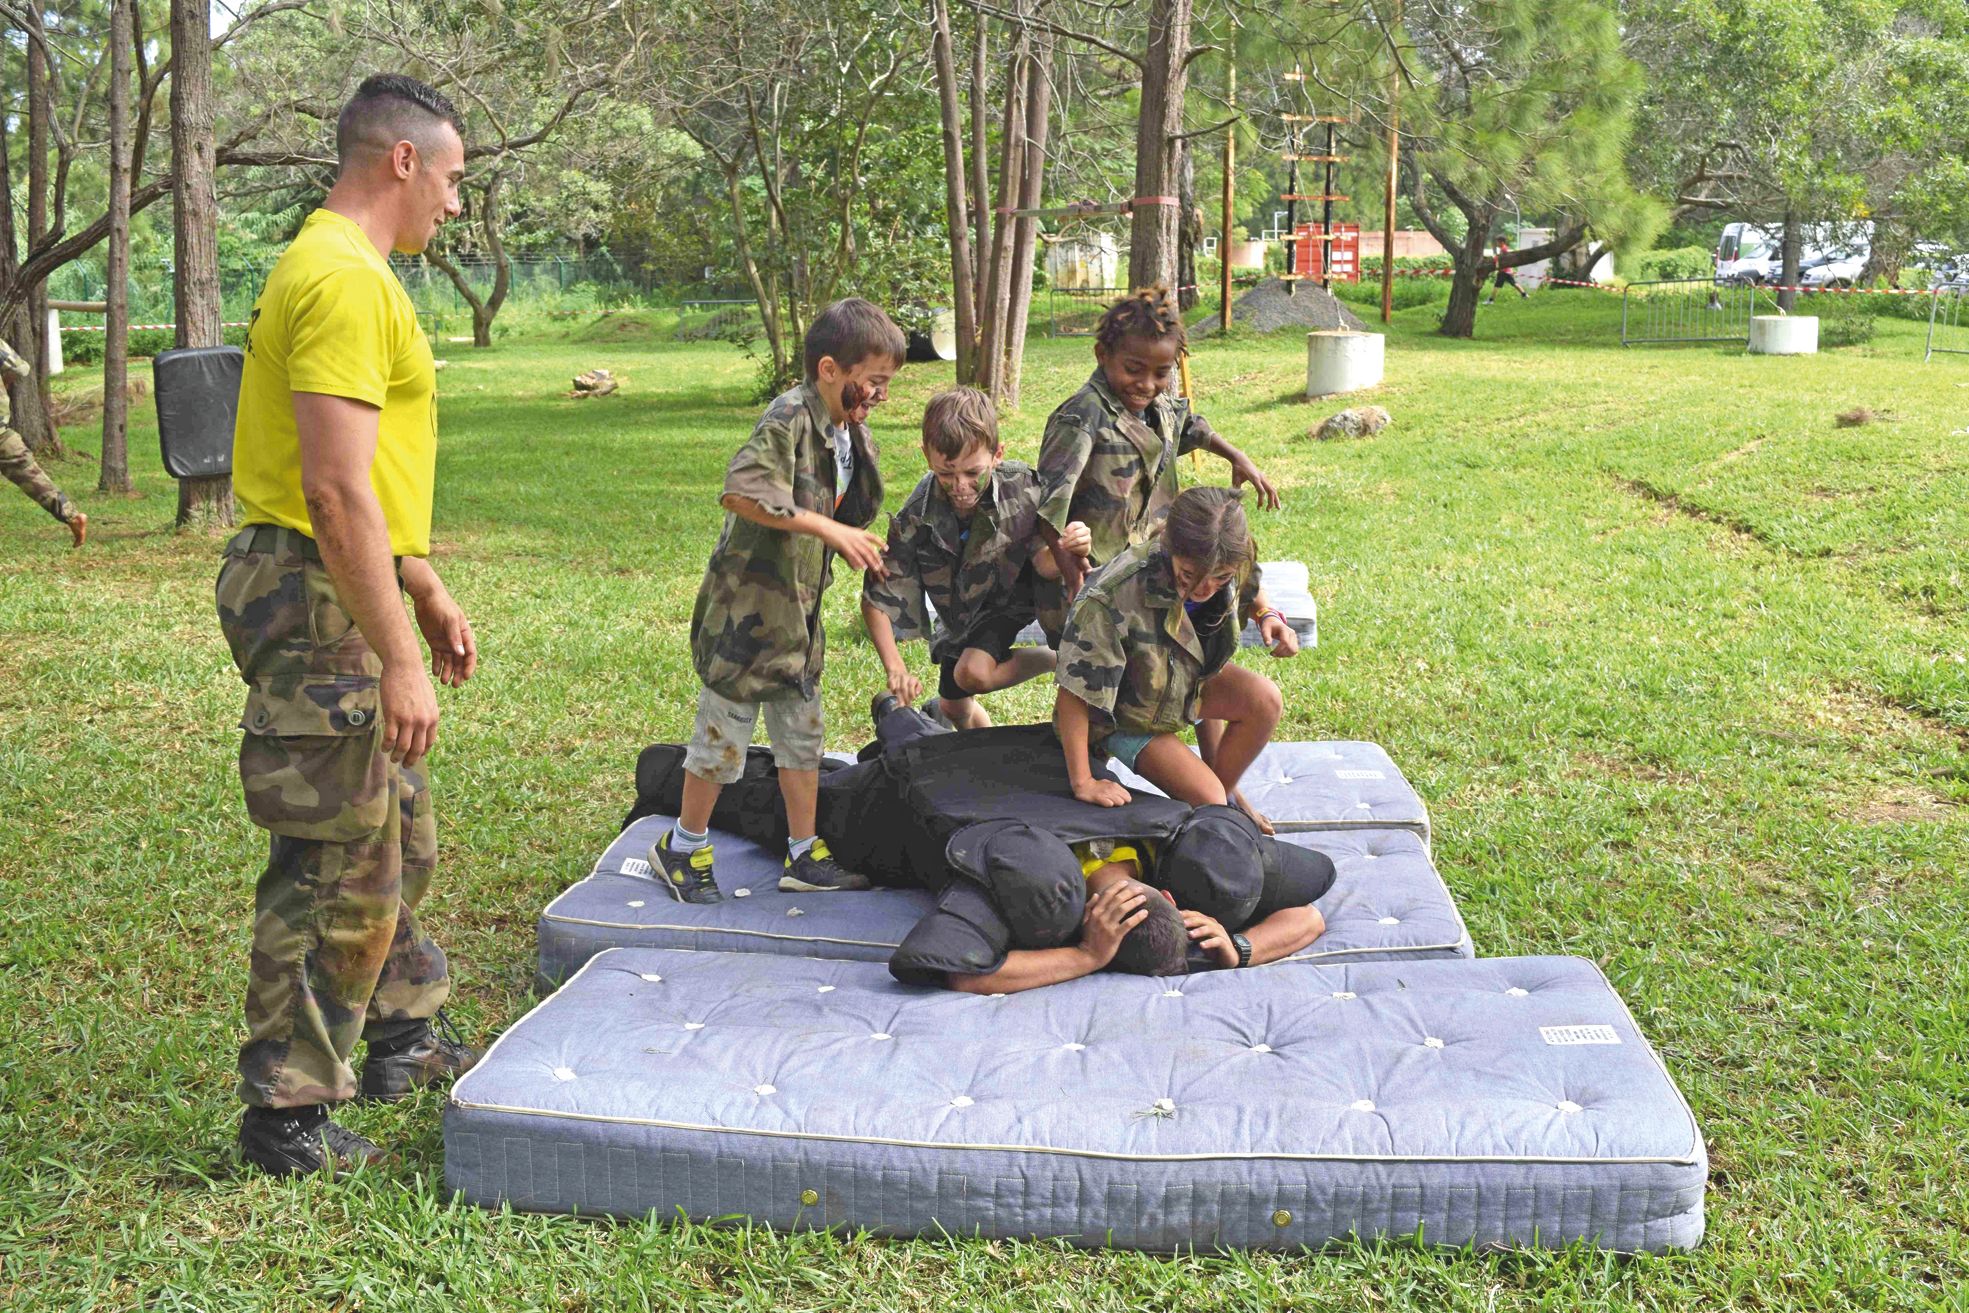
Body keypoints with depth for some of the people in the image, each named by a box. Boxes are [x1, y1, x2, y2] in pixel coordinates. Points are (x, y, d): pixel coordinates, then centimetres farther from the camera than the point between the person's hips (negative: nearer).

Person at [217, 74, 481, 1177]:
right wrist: (398, 660, -25)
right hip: (319, 602, -11)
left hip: (348, 591, 11)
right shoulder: (344, 280, -18)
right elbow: (335, 493, -25)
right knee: (335, 870, -2)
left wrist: (430, 595, 25)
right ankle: (288, 1119, 10)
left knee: (397, 833, 22)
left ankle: (404, 1040, 38)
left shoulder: (352, 274, 17)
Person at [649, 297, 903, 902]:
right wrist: (830, 529, -31)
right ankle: (682, 848, 22)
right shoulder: (790, 417, -19)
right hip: (748, 607, -9)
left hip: (798, 609, 9)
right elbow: (740, 491, -32)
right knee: (724, 733, 4)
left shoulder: (851, 432, 8)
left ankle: (803, 855, 27)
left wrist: (859, 544, 2)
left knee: (802, 735, 15)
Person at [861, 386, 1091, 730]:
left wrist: (1066, 552, -45)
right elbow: (875, 599, -21)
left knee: (974, 673, -29)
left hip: (1012, 597, -3)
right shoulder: (915, 519, -30)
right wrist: (895, 668, -32)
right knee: (953, 708, 16)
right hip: (961, 617, 3)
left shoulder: (1021, 487, -30)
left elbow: (1043, 563, -20)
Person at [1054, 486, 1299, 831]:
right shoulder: (1112, 599, -42)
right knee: (1207, 800, -18)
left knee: (1265, 699, -21)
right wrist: (1083, 783, -31)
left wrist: (1268, 615, -16)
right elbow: (1074, 694, -35)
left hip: (1191, 677, 5)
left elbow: (1248, 593, 6)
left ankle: (1226, 788, 6)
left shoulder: (1229, 568, -23)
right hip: (1126, 713, -5)